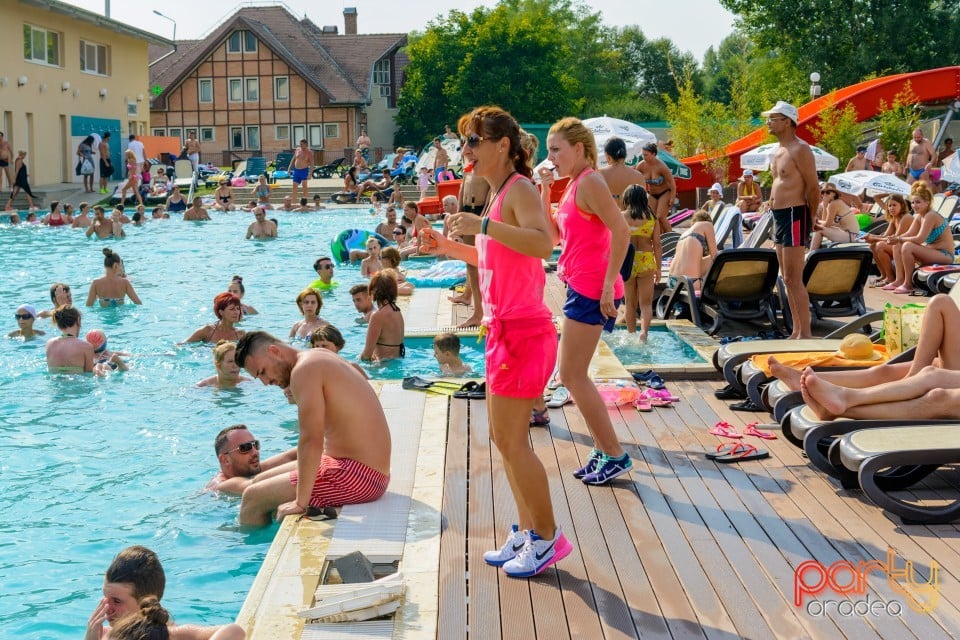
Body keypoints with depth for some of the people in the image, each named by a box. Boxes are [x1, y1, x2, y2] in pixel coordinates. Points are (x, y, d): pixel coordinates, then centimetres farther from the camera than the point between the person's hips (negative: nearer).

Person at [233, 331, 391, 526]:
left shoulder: (304, 369, -15)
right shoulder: (321, 357, 15)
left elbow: (312, 441, -24)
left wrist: (300, 503, -19)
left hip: (356, 476, -11)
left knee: (253, 498, -7)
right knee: (262, 480, 21)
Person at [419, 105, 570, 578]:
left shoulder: (519, 189, -14)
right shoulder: (498, 193, 16)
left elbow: (542, 242, -34)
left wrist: (482, 226, -36)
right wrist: (448, 246, 19)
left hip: (523, 330, -10)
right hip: (503, 328, 10)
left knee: (511, 441, -5)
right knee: (503, 438, 15)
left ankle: (547, 536, 7)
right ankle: (527, 530, 26)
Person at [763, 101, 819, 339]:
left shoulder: (800, 150, -12)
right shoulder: (779, 151, 17)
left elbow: (813, 188, -13)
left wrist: (810, 218, -8)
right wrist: (774, 211, 15)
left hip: (794, 215, -10)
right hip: (779, 215, 10)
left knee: (794, 279, -11)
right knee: (787, 279, 12)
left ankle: (806, 333, -7)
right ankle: (796, 331, 18)